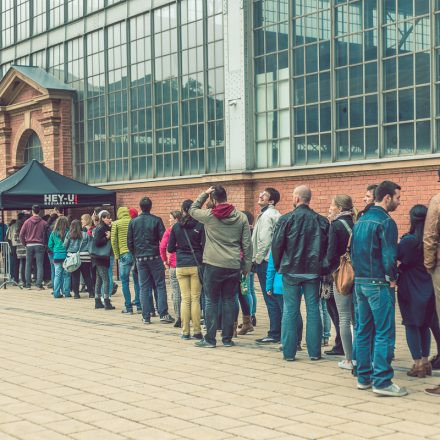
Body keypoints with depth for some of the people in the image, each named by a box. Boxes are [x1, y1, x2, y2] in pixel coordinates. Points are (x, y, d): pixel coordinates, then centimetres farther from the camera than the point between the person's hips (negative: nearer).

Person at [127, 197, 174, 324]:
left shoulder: (133, 222, 3)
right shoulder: (156, 220, -6)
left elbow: (129, 241, 5)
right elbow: (163, 238, -8)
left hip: (140, 258, 3)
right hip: (154, 257, -3)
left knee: (144, 287, 7)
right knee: (160, 286, 2)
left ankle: (146, 316, 5)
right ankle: (163, 314, -4)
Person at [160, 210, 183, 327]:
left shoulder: (169, 231, -4)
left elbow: (162, 247, -11)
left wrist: (165, 260, 0)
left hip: (174, 265, -2)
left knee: (176, 292, 4)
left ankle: (178, 318, 2)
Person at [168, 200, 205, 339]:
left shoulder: (176, 227, 3)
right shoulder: (200, 226, -4)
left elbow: (170, 248, 6)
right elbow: (204, 246, -8)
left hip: (181, 266, 2)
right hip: (196, 265, -2)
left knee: (185, 299, 6)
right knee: (195, 299, 2)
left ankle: (185, 332, 6)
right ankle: (197, 331, 2)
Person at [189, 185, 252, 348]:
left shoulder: (209, 216, -5)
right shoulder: (241, 217, 2)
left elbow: (192, 210, 16)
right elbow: (247, 244, 4)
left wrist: (204, 193, 12)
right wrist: (247, 265, 11)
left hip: (213, 266, -2)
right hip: (234, 266, 3)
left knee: (211, 302, 6)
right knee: (229, 301, 10)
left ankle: (210, 339, 7)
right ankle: (227, 338, 13)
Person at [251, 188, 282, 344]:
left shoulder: (266, 215, -12)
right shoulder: (276, 214, 17)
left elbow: (264, 241, -19)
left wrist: (257, 260, -11)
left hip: (266, 262, -9)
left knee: (270, 299, -6)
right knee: (276, 299, 11)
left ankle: (274, 334, -3)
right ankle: (279, 332, 15)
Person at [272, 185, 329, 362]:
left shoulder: (287, 219, -7)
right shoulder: (322, 221, 1)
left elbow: (277, 245, -5)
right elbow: (327, 246, 3)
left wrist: (278, 266, 9)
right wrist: (320, 265, 13)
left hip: (291, 271, -2)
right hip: (313, 271, 2)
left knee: (290, 311, 4)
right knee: (313, 310, 7)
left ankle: (289, 352, 6)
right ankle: (314, 351, 8)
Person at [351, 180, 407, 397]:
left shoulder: (360, 220, 12)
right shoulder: (385, 222, -14)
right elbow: (389, 255, -19)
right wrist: (392, 277, -6)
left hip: (360, 281, 9)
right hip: (379, 283, -8)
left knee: (363, 331, 13)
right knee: (384, 333, -5)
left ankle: (364, 377, 18)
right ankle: (382, 381, -7)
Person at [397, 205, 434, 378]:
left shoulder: (409, 240, -16)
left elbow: (395, 256, -9)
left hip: (410, 288, -5)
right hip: (428, 287, 5)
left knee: (411, 325, 3)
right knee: (424, 325, 15)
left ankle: (418, 364, 1)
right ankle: (425, 361, 17)